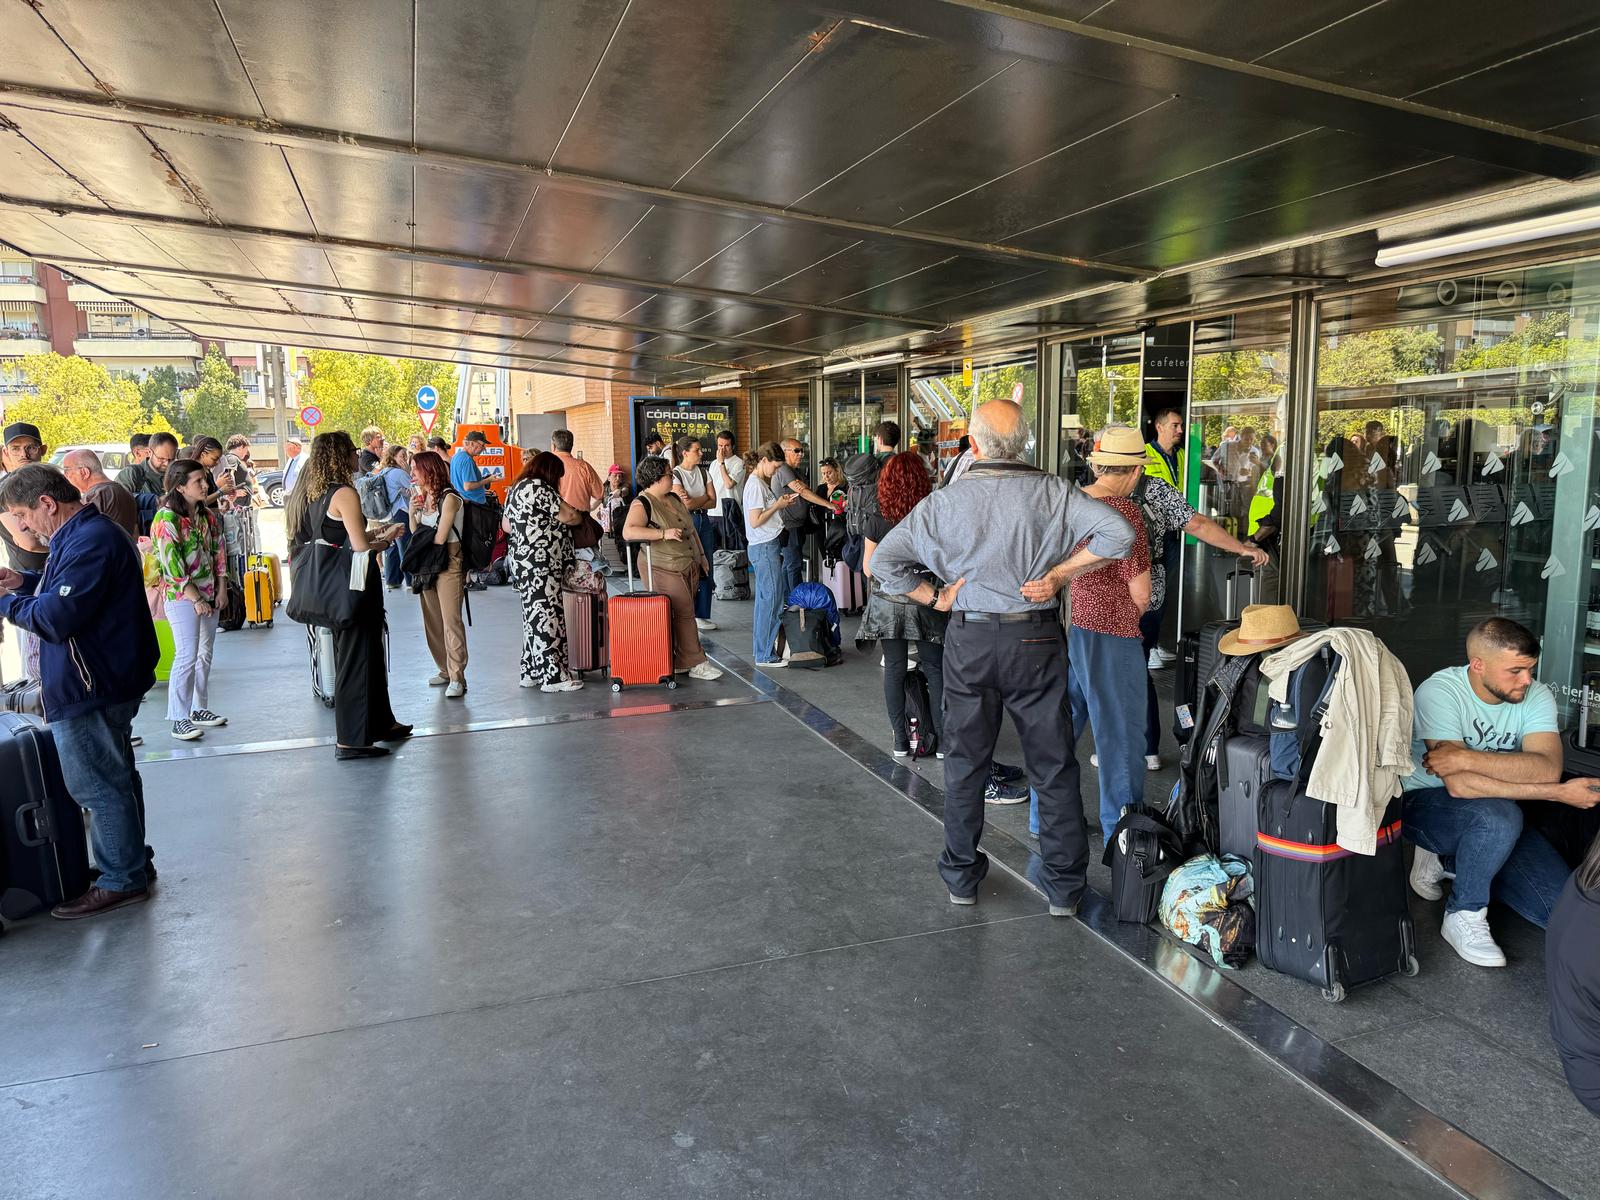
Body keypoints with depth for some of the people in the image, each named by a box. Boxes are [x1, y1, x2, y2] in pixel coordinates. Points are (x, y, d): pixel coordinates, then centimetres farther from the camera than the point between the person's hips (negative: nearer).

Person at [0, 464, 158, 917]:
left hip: (90, 689, -11)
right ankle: (133, 862, 32)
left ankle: (122, 881, 10)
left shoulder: (89, 543, -22)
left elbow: (54, 619, -25)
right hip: (107, 681, 11)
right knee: (115, 777, 19)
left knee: (98, 786, 0)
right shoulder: (88, 532, 12)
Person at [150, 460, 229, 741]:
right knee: (187, 656, -9)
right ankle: (179, 720, -3)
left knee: (205, 655, 12)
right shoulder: (166, 519, -12)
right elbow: (172, 564, -15)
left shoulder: (208, 517, 10)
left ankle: (198, 709, 23)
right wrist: (195, 599, -15)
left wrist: (220, 590, 5)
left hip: (209, 594, 7)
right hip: (182, 596, -7)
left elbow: (218, 552, 13)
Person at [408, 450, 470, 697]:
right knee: (432, 621, 11)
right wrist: (412, 512, -1)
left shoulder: (449, 498, -12)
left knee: (451, 621, -9)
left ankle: (457, 678, -6)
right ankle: (444, 670, 22)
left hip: (449, 563, -8)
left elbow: (439, 538, -14)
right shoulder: (422, 497, 12)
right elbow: (416, 533, 14)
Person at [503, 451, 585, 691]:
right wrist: (579, 516, 11)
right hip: (540, 562, -10)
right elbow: (568, 515, -10)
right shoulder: (539, 487, -12)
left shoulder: (516, 489, 18)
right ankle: (553, 676, -5)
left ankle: (532, 672, 17)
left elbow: (506, 524, 23)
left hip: (522, 561, 10)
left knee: (534, 616, 12)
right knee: (547, 616, -7)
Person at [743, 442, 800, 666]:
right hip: (764, 547, -10)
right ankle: (765, 655, 0)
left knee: (765, 599, 14)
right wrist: (778, 505, -11)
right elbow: (755, 520, -20)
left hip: (767, 546, 10)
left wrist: (781, 503, 6)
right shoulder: (755, 484, -15)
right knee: (771, 599, -6)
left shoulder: (760, 482, 15)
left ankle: (764, 650, 21)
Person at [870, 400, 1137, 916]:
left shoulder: (945, 501, -5)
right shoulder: (1051, 492, -7)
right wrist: (1058, 573, -9)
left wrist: (935, 598, 2)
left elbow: (884, 560, -5)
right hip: (1036, 640, 0)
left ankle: (961, 877, 28)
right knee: (1054, 767, 11)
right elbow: (1119, 533, -16)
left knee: (965, 763, 15)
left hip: (968, 640, 1)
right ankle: (1064, 887, 21)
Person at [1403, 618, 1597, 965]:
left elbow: (1547, 767, -25)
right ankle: (1463, 917, -13)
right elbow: (1459, 784, -32)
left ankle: (1450, 861, 14)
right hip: (1426, 803, -5)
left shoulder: (1536, 696, -8)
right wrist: (1559, 793, -29)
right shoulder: (1440, 692, -23)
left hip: (1496, 819, 5)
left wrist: (1467, 758, -36)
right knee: (1499, 814, -37)